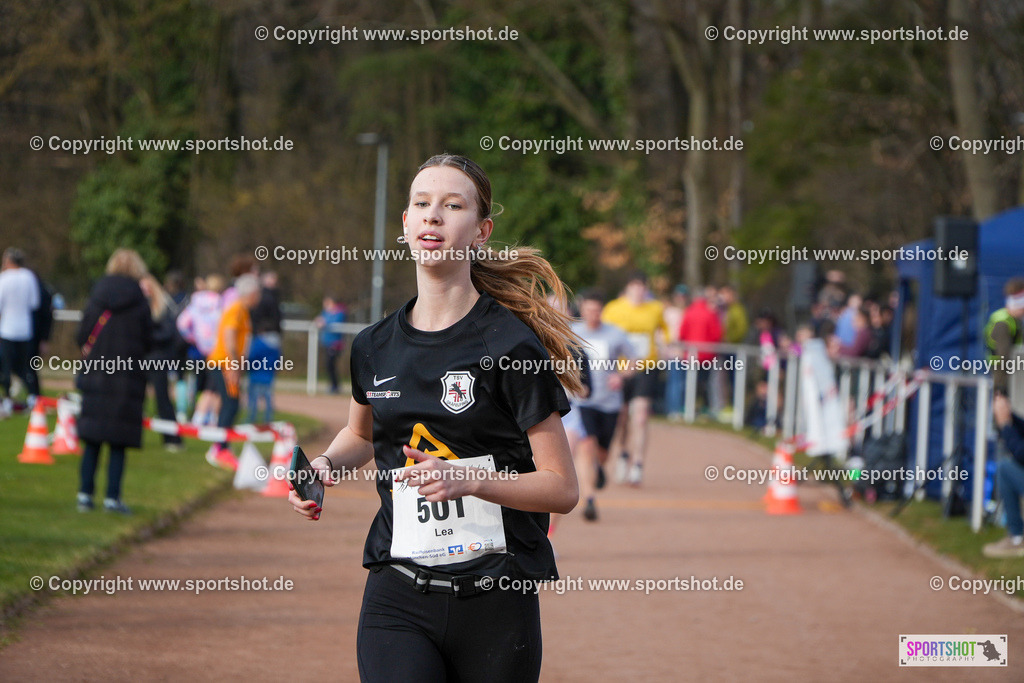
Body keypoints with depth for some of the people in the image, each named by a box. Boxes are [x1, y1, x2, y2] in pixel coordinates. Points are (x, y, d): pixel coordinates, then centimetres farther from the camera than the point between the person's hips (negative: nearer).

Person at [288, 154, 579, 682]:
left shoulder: (511, 344, -6)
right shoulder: (376, 347, 9)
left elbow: (561, 488, -6)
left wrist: (469, 481, -20)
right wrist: (323, 465, 9)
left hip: (496, 603, -2)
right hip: (397, 599, 3)